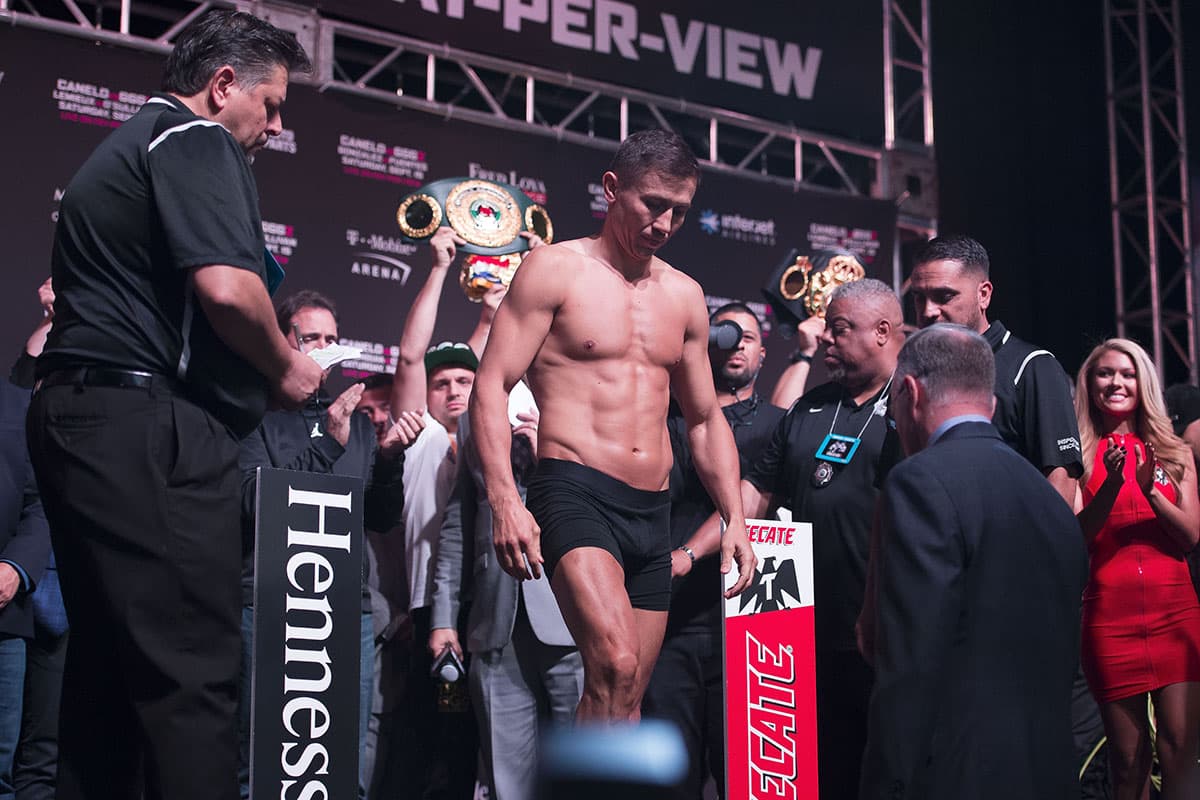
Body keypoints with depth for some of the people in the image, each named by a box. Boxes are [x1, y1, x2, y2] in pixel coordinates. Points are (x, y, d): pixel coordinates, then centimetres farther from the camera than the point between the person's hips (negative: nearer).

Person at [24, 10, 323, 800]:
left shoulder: (122, 149, 25)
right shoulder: (197, 142, -6)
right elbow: (226, 287, -21)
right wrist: (285, 367, -3)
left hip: (77, 414, 10)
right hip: (147, 425, -10)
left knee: (109, 666, 11)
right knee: (192, 666, -10)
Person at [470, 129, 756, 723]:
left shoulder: (684, 295, 17)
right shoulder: (555, 269, 1)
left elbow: (706, 420, 24)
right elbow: (490, 388, -6)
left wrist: (734, 519, 13)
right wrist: (504, 500, -19)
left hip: (653, 513, 6)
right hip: (575, 494, -6)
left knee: (627, 700, 6)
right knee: (614, 666, -26)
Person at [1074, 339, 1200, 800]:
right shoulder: (1080, 455, 5)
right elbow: (1076, 539, -4)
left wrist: (1149, 488, -14)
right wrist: (1111, 485, -20)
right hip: (1110, 618, -1)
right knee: (1128, 760, 3)